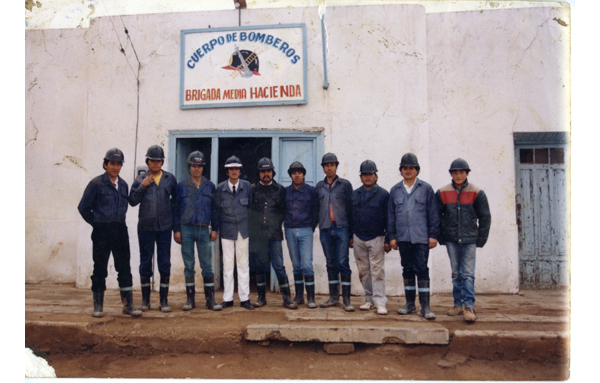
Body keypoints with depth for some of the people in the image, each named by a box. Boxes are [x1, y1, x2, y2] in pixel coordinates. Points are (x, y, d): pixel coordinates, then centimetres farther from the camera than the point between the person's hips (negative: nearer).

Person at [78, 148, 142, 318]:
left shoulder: (123, 185, 12)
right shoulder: (96, 183, -2)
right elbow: (83, 207, 2)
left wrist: (118, 222, 11)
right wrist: (96, 223, 3)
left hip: (120, 230, 4)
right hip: (102, 232, -4)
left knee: (125, 268, 3)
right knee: (100, 269, 3)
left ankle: (128, 305, 10)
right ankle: (98, 306, 15)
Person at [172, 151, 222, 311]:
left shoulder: (210, 186, 10)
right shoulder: (182, 186, 7)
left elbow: (214, 209, 11)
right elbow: (175, 208, 6)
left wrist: (215, 229, 4)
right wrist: (176, 230, 0)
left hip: (203, 229, 0)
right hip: (186, 229, 0)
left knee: (207, 265, 0)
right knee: (188, 265, 4)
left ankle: (210, 298, 6)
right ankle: (190, 298, 13)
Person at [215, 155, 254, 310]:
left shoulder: (247, 186, 1)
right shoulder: (220, 188, 0)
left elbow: (251, 206, 8)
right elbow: (217, 209, 7)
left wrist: (248, 224, 6)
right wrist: (219, 227, 6)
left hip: (243, 229, 0)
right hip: (226, 230, 0)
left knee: (243, 264, 4)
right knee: (227, 264, 4)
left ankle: (244, 298, 12)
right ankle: (228, 298, 13)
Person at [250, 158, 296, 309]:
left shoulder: (280, 190, 8)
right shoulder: (253, 189, 7)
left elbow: (284, 211, 11)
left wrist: (276, 222, -1)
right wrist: (254, 223, 2)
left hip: (274, 234, -1)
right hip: (257, 234, 1)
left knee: (279, 266, -2)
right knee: (260, 265, 9)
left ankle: (287, 298, 4)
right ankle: (261, 297, 20)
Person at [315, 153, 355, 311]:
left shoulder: (345, 184, 5)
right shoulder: (319, 186, 13)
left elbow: (350, 208, 3)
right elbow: (317, 208, 15)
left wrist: (351, 232, -1)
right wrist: (315, 225, 6)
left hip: (341, 228, -3)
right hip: (325, 229, 3)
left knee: (343, 263, -5)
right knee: (331, 264, 9)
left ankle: (346, 299, 1)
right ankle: (333, 297, 16)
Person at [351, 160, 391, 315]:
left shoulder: (383, 194, -2)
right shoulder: (355, 194, 10)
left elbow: (388, 219, -3)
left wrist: (388, 240, -6)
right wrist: (350, 236, 10)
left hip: (376, 238, -4)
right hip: (358, 238, 4)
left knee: (377, 271, -4)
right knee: (363, 271, 9)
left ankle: (380, 303, 0)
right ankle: (369, 299, 20)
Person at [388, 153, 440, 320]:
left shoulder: (426, 188, 3)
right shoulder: (395, 190, 10)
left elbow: (433, 213, 3)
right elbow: (391, 215, 11)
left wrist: (433, 235, -2)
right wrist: (392, 236, 7)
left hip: (421, 237, -3)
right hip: (403, 238, 3)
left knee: (422, 269, -4)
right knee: (407, 269, 10)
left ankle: (425, 306, 2)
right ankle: (410, 304, 20)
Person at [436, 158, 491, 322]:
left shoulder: (476, 193, -1)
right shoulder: (443, 193, 2)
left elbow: (485, 217, 5)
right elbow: (437, 216, 10)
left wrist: (481, 239, 1)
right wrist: (440, 237, 5)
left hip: (469, 239, -2)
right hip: (451, 239, 2)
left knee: (468, 274, -5)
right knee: (456, 274, 9)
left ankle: (469, 307, -2)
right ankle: (458, 305, 17)